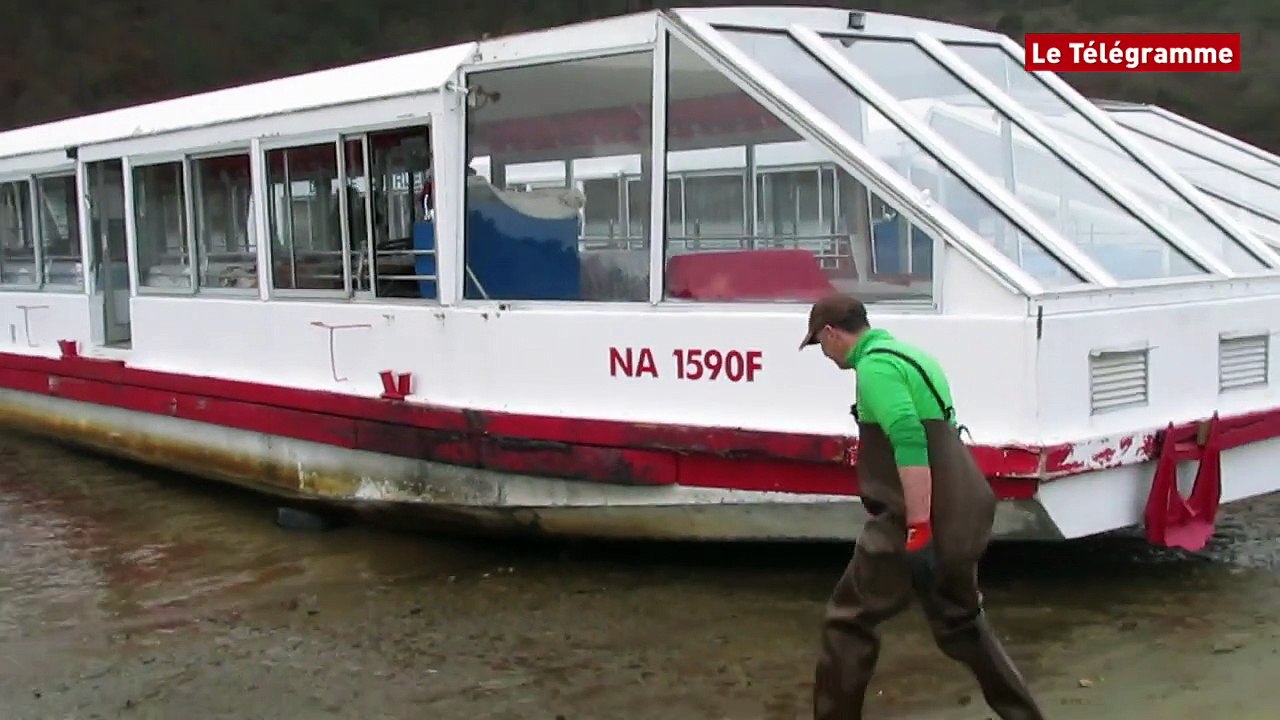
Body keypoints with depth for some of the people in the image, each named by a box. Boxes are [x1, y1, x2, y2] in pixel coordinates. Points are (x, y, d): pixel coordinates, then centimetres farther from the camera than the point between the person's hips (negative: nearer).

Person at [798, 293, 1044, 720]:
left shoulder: (874, 365, -13)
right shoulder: (905, 355, 19)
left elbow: (910, 446, -25)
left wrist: (918, 530, -26)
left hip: (920, 521, -10)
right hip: (961, 515, 10)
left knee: (848, 620, 3)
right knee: (961, 621, 23)